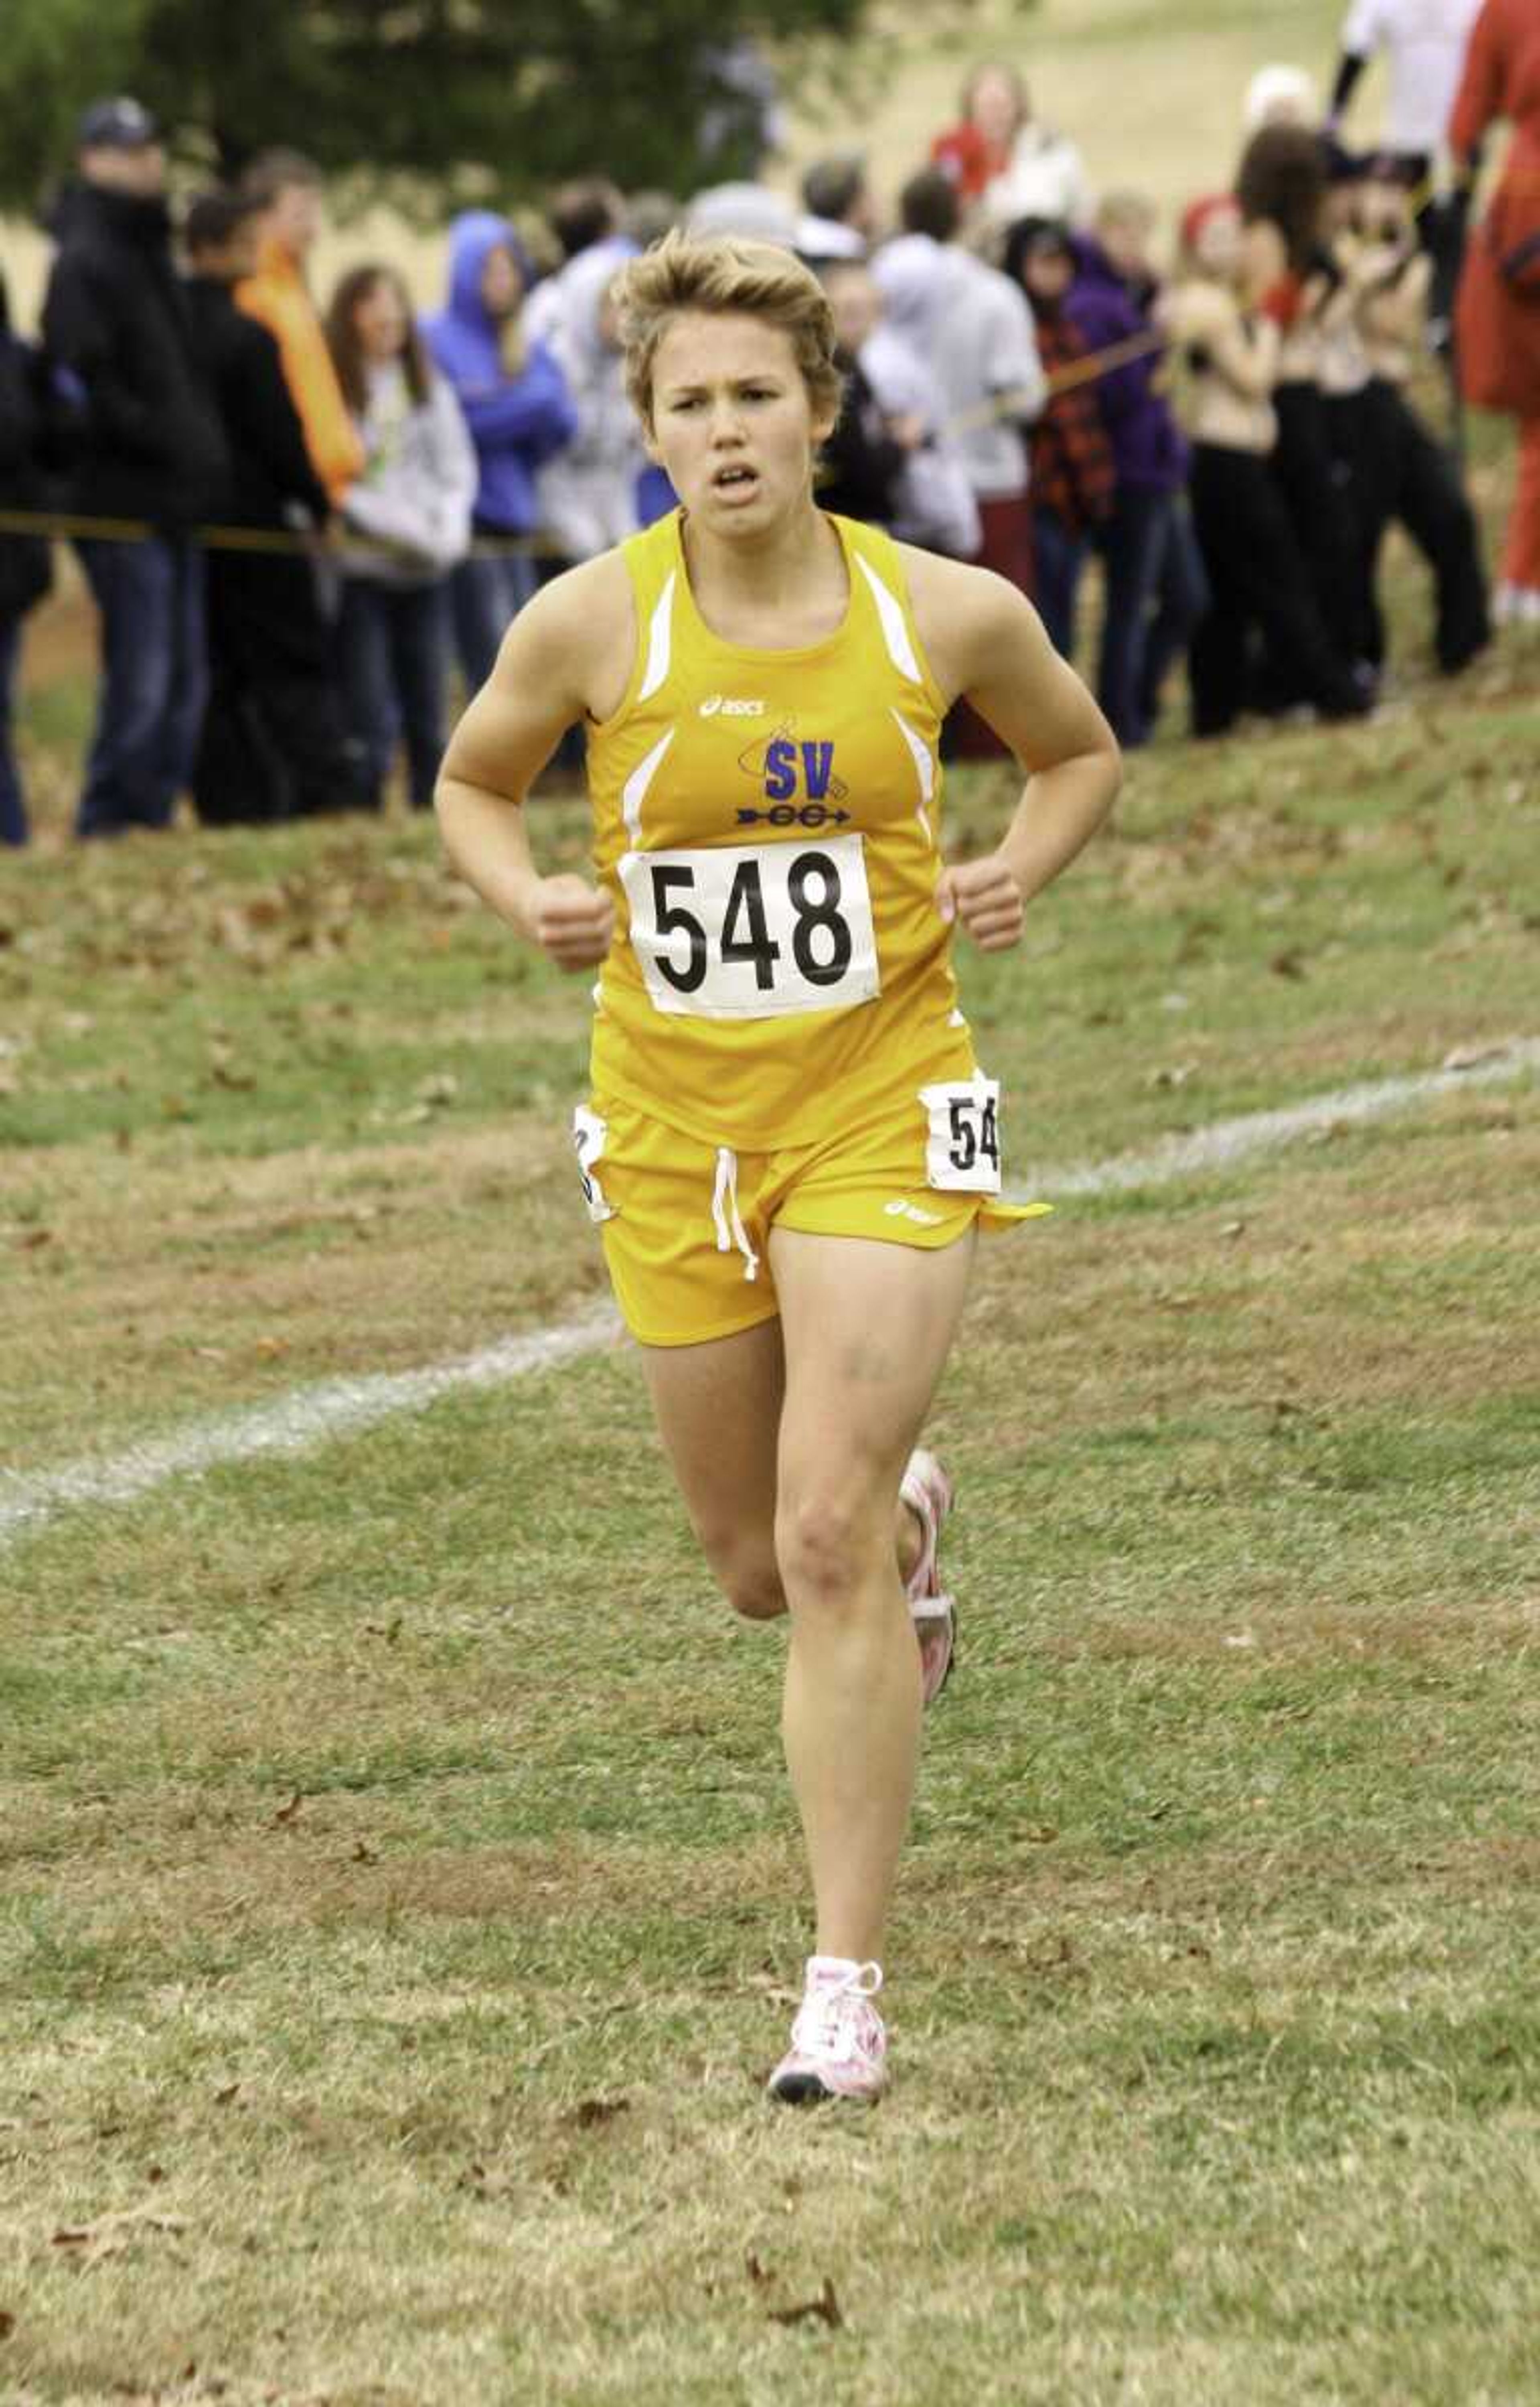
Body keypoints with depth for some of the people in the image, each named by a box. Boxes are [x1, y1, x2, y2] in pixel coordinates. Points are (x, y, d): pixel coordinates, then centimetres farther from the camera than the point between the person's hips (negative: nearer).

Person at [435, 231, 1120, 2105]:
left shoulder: (948, 612, -7)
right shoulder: (591, 625, -8)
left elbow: (1080, 752, 14)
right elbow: (470, 783, 11)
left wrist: (1016, 872, -6)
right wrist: (528, 899, -9)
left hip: (881, 1107, -2)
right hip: (673, 1125, 2)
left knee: (826, 1538, -15)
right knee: (760, 1568, 12)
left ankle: (848, 1985, -7)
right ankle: (914, 1527, 52)